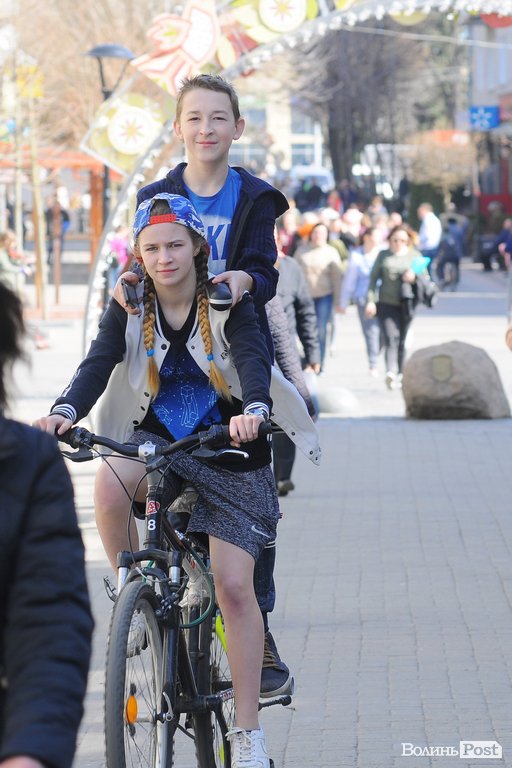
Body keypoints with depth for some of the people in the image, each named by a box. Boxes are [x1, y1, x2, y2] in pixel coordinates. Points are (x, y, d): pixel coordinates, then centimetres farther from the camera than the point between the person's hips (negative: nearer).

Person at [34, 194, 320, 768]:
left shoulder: (227, 302, -10)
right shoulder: (130, 306, -3)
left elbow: (253, 356, -25)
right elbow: (99, 362, -16)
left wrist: (253, 408, -48)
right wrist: (65, 410, -37)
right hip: (155, 437, 2)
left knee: (233, 585, -10)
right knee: (110, 483, -34)